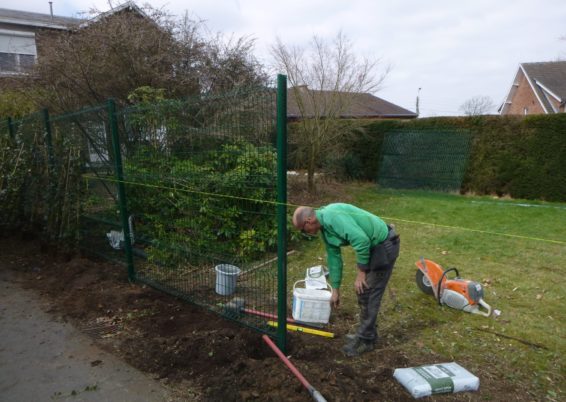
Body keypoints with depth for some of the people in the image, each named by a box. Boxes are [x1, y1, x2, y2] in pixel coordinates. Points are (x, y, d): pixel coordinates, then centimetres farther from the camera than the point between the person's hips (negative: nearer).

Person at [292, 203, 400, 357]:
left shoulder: (333, 216, -25)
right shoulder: (325, 227, 6)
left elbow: (362, 240, -32)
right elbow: (334, 257, 15)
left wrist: (361, 272, -19)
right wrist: (335, 290, 20)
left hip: (384, 245, -9)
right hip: (372, 246, 9)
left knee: (368, 294, -2)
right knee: (362, 292, 15)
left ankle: (365, 340, 12)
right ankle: (366, 333, 30)